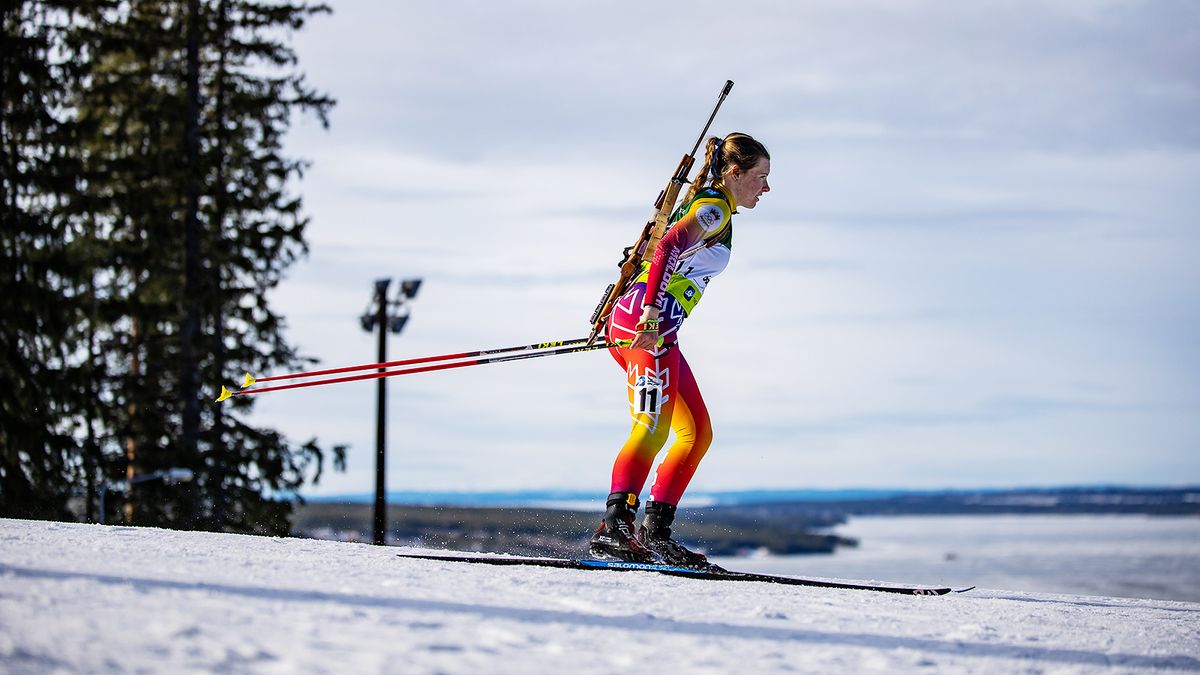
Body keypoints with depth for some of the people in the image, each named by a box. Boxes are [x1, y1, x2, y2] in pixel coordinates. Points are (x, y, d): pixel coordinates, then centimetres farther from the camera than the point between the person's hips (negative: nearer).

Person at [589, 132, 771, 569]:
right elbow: (669, 247, -21)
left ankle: (655, 535, 4)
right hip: (647, 325, -10)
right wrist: (651, 313, -30)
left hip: (653, 330, 10)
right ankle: (614, 529, -30)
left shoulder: (713, 211, 24)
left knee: (697, 435, 8)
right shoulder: (715, 208, -6)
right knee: (653, 428, -21)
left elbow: (667, 250, 30)